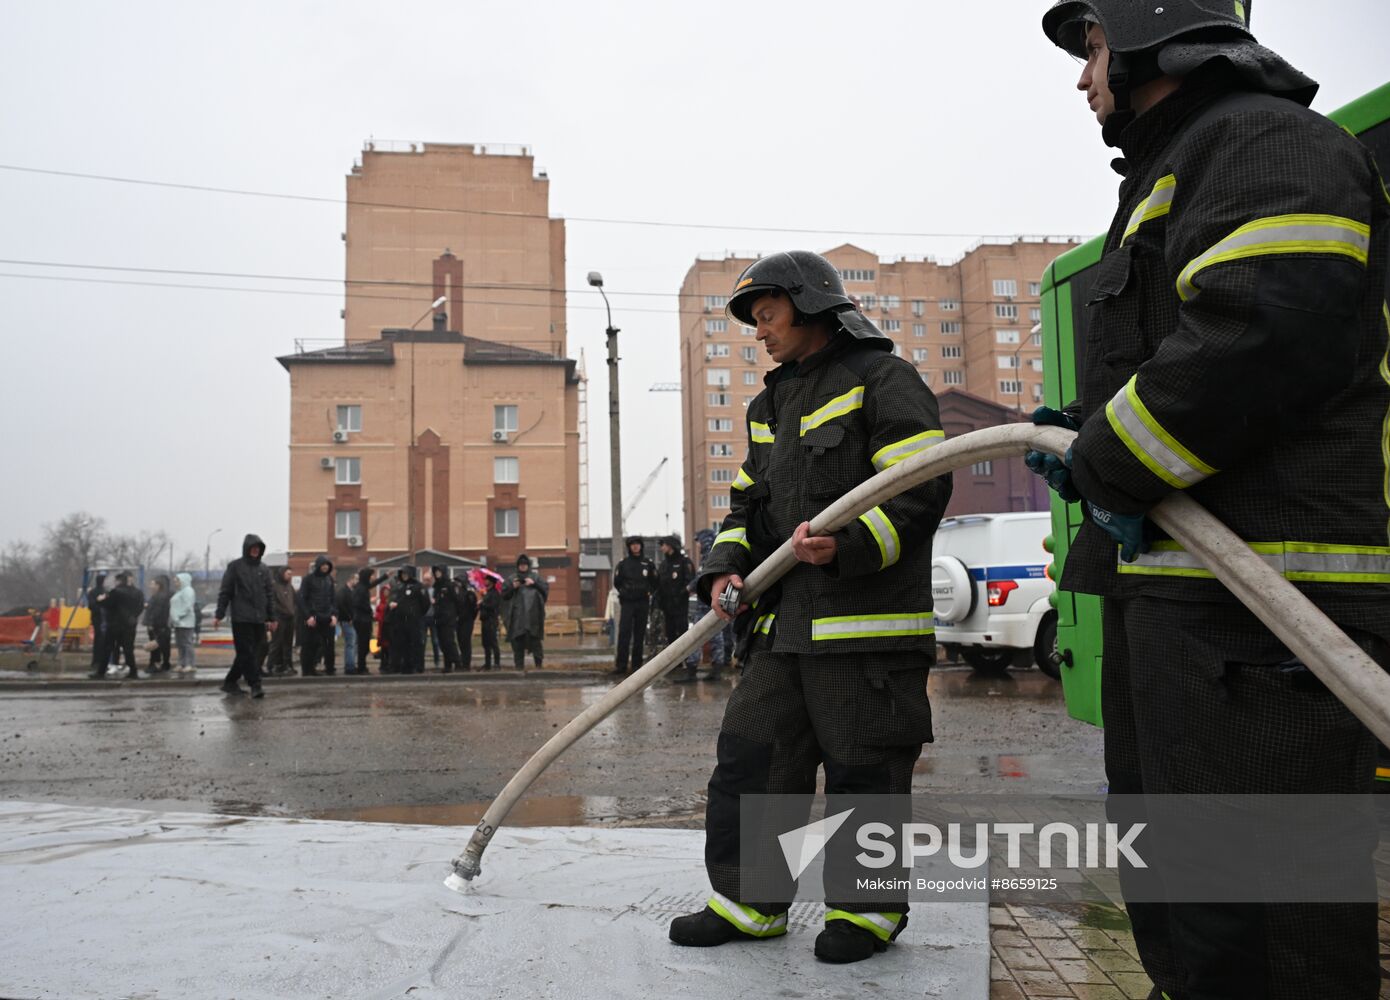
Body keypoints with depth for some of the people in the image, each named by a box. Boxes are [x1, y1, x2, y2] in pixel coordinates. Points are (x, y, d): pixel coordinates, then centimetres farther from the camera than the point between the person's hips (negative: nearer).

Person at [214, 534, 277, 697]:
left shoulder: (263, 569, 14)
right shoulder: (235, 566, 1)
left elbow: (269, 595, 16)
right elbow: (225, 592, -1)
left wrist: (272, 617, 13)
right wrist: (219, 615, -6)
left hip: (258, 619, 5)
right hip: (241, 618, -5)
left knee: (245, 653, 9)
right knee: (247, 653, -7)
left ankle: (230, 682, 21)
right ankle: (255, 685, -7)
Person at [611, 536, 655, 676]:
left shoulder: (648, 563, 6)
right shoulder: (623, 563, 4)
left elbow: (654, 583, 14)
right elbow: (617, 582, 11)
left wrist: (647, 592, 5)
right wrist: (624, 592, 4)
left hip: (643, 603, 1)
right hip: (627, 602, -1)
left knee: (639, 635, 4)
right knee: (624, 633, -10)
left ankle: (636, 665, 10)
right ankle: (621, 665, -10)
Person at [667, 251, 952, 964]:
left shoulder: (881, 379, -3)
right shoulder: (768, 406, 22)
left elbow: (923, 487, -13)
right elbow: (747, 502, 21)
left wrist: (846, 544, -26)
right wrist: (727, 565, 2)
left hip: (867, 621, -7)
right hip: (785, 624, 8)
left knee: (863, 771, 3)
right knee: (749, 758, 8)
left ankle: (869, 907, 22)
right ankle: (747, 902, 22)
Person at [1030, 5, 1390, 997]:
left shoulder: (1264, 139, -6)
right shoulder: (1168, 178, 26)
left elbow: (1267, 329, -23)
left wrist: (1111, 466, -15)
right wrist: (1093, 434, 13)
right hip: (1170, 586, 11)